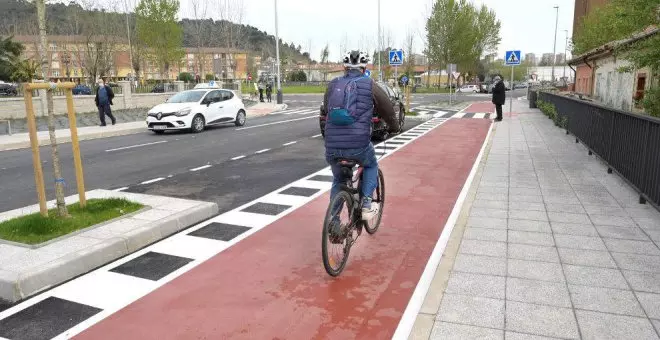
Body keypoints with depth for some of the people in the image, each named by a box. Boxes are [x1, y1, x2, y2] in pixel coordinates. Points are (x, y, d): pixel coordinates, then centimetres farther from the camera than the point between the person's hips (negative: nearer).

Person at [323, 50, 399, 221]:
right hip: (358, 144, -3)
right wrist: (394, 127, 36)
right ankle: (366, 205, 16)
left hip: (332, 145, 3)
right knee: (371, 166, 30)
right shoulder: (370, 85, 5)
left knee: (338, 180, 27)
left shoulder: (333, 84, 14)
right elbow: (387, 110, 15)